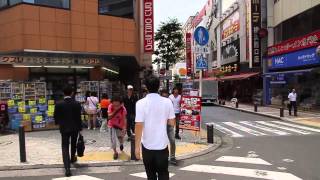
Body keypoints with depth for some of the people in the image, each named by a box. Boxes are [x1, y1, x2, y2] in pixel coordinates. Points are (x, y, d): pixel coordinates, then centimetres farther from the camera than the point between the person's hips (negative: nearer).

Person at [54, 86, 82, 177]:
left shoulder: (59, 105, -9)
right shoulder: (77, 104, -10)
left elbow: (56, 117, 0)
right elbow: (79, 117, -8)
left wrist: (58, 123, 21)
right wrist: (80, 128, 0)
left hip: (64, 128, -1)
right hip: (75, 128, 1)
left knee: (65, 147, -1)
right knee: (73, 144, 24)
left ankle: (67, 169, -13)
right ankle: (72, 158, 47)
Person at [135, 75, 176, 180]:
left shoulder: (141, 103, -11)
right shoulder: (167, 102, -4)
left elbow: (139, 125, -14)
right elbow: (172, 123, 1)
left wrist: (137, 146, -8)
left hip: (147, 145, -1)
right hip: (162, 144, 1)